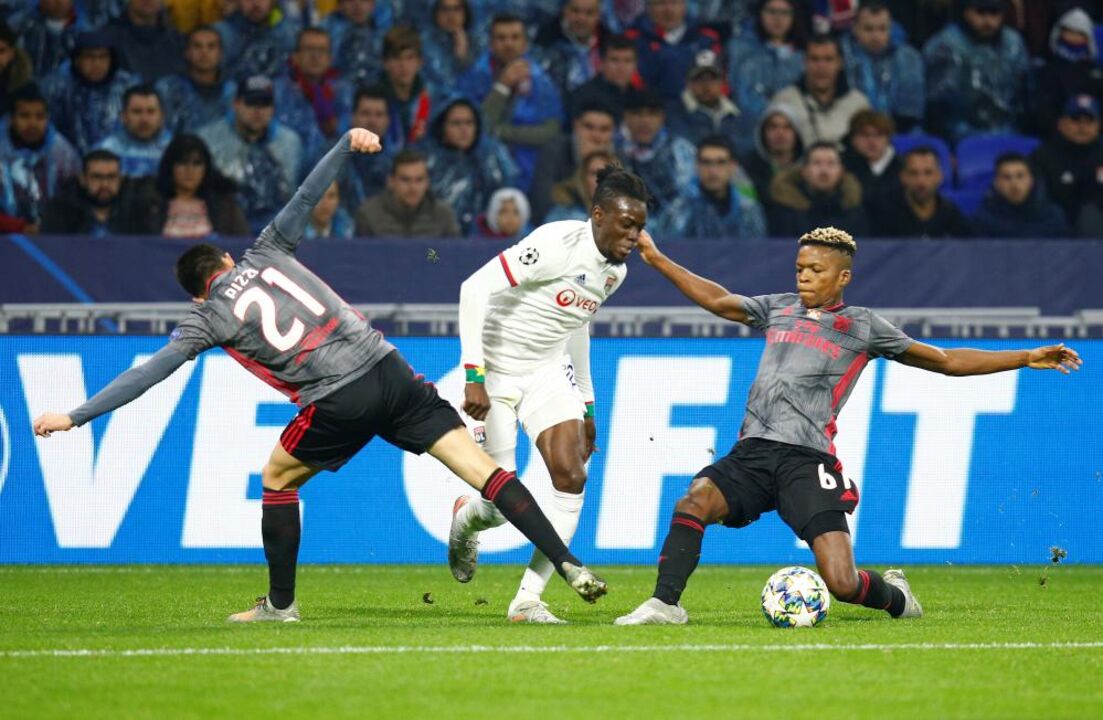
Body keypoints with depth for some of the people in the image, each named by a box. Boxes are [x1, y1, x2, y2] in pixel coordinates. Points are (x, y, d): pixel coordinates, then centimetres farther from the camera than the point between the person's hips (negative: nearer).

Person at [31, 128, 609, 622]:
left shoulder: (208, 318, 10)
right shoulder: (267, 253, 19)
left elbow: (147, 373, 7)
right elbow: (307, 195, 16)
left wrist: (74, 417, 10)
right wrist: (347, 143, 25)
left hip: (337, 403, -4)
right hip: (388, 370, 4)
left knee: (277, 479, 23)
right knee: (483, 468, -1)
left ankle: (280, 604, 25)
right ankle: (568, 566, -10)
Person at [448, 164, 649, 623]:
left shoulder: (615, 269, 2)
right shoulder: (558, 244, -24)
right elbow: (474, 289, -27)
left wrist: (587, 404, 20)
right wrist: (474, 375, -30)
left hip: (548, 372, 7)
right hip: (495, 374, -7)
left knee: (571, 478, -13)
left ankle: (528, 599, -4)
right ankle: (466, 518, 31)